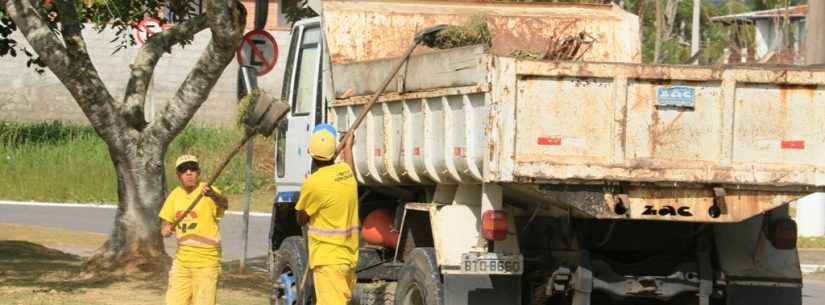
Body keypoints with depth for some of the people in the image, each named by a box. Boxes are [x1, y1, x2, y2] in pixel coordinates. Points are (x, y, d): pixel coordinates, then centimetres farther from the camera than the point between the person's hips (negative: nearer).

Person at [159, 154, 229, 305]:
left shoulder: (208, 192, -14)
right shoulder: (175, 195, 5)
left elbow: (224, 204, -36)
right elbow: (166, 221, 17)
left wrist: (213, 195, -59)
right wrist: (165, 228, -8)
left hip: (206, 262, -6)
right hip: (182, 258, 6)